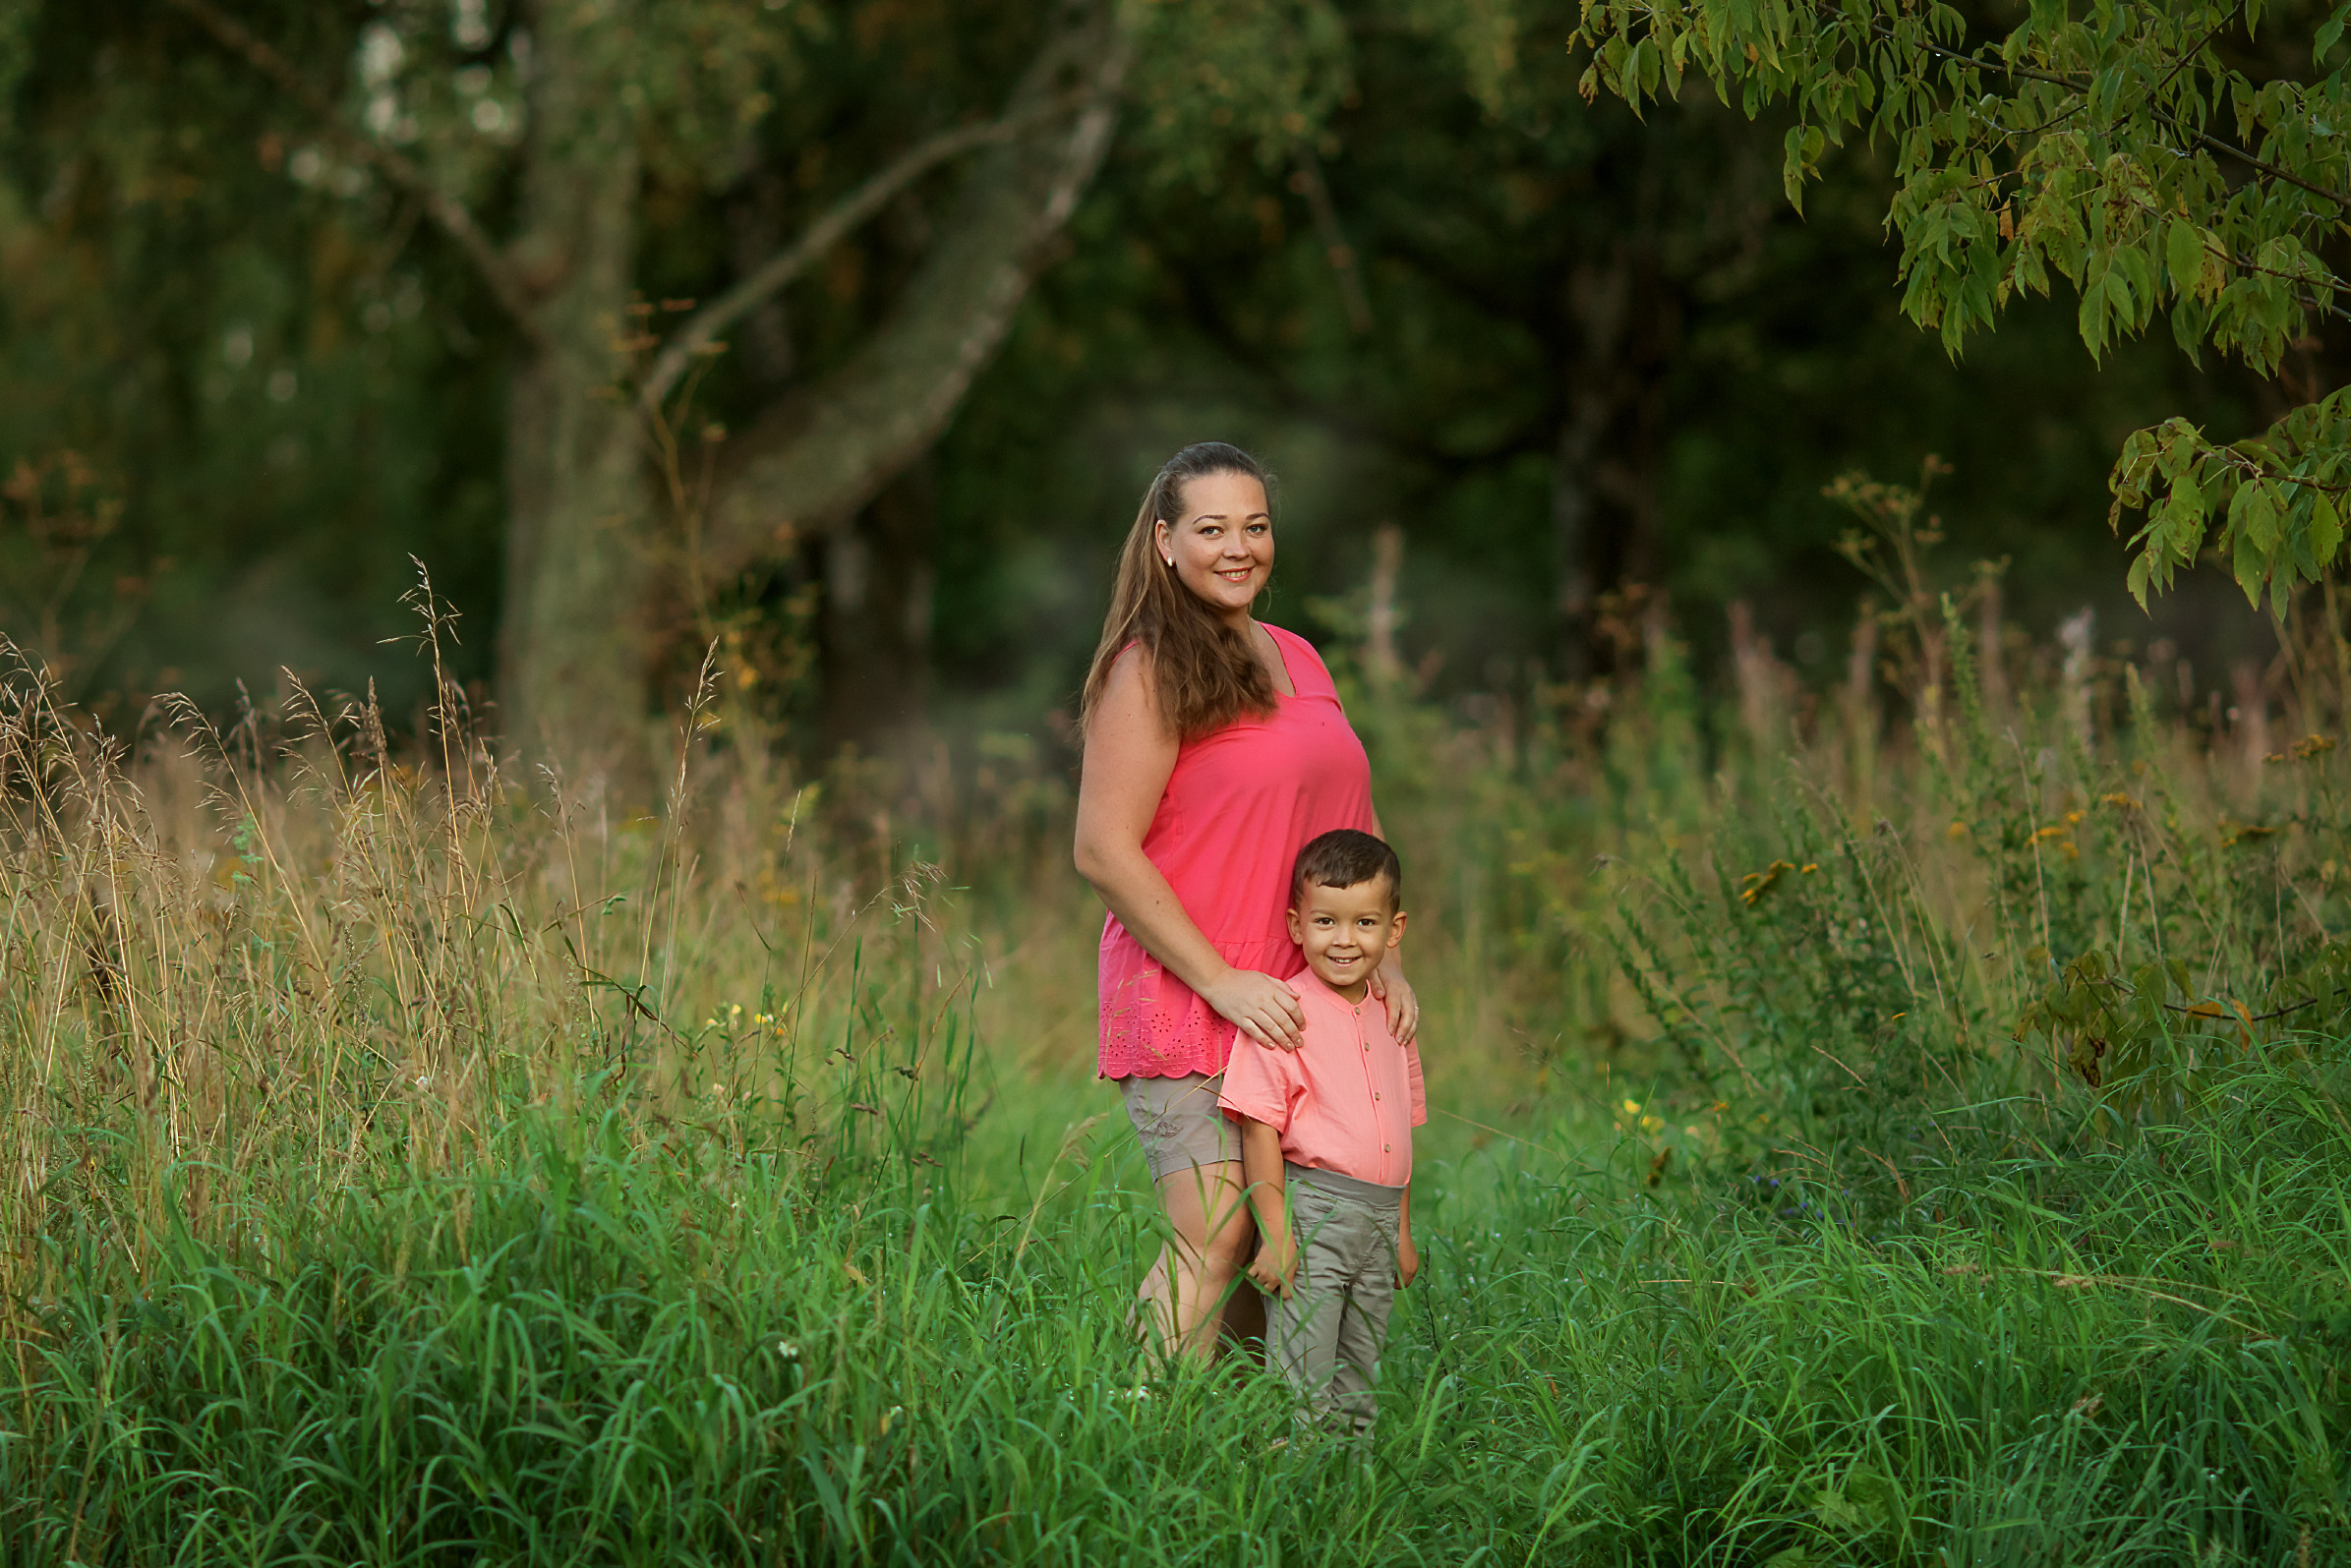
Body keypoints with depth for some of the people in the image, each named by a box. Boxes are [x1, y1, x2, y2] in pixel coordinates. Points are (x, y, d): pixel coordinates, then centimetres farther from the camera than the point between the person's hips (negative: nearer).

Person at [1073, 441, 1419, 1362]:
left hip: (1295, 1007, 7)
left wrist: (1385, 962, 12)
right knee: (1215, 1242, -13)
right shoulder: (1150, 671, -7)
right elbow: (1104, 852, -13)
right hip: (1185, 1002, -7)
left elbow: (1346, 823, 24)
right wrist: (1221, 981, -16)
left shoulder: (1296, 661, 16)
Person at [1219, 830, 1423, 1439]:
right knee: (1302, 1384, -8)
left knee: (1358, 1385, 13)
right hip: (1312, 1213, -7)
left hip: (1380, 1221, 7)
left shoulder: (1390, 1022, 13)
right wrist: (1275, 1233, -17)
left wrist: (1402, 1231, 21)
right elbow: (1260, 1130, -13)